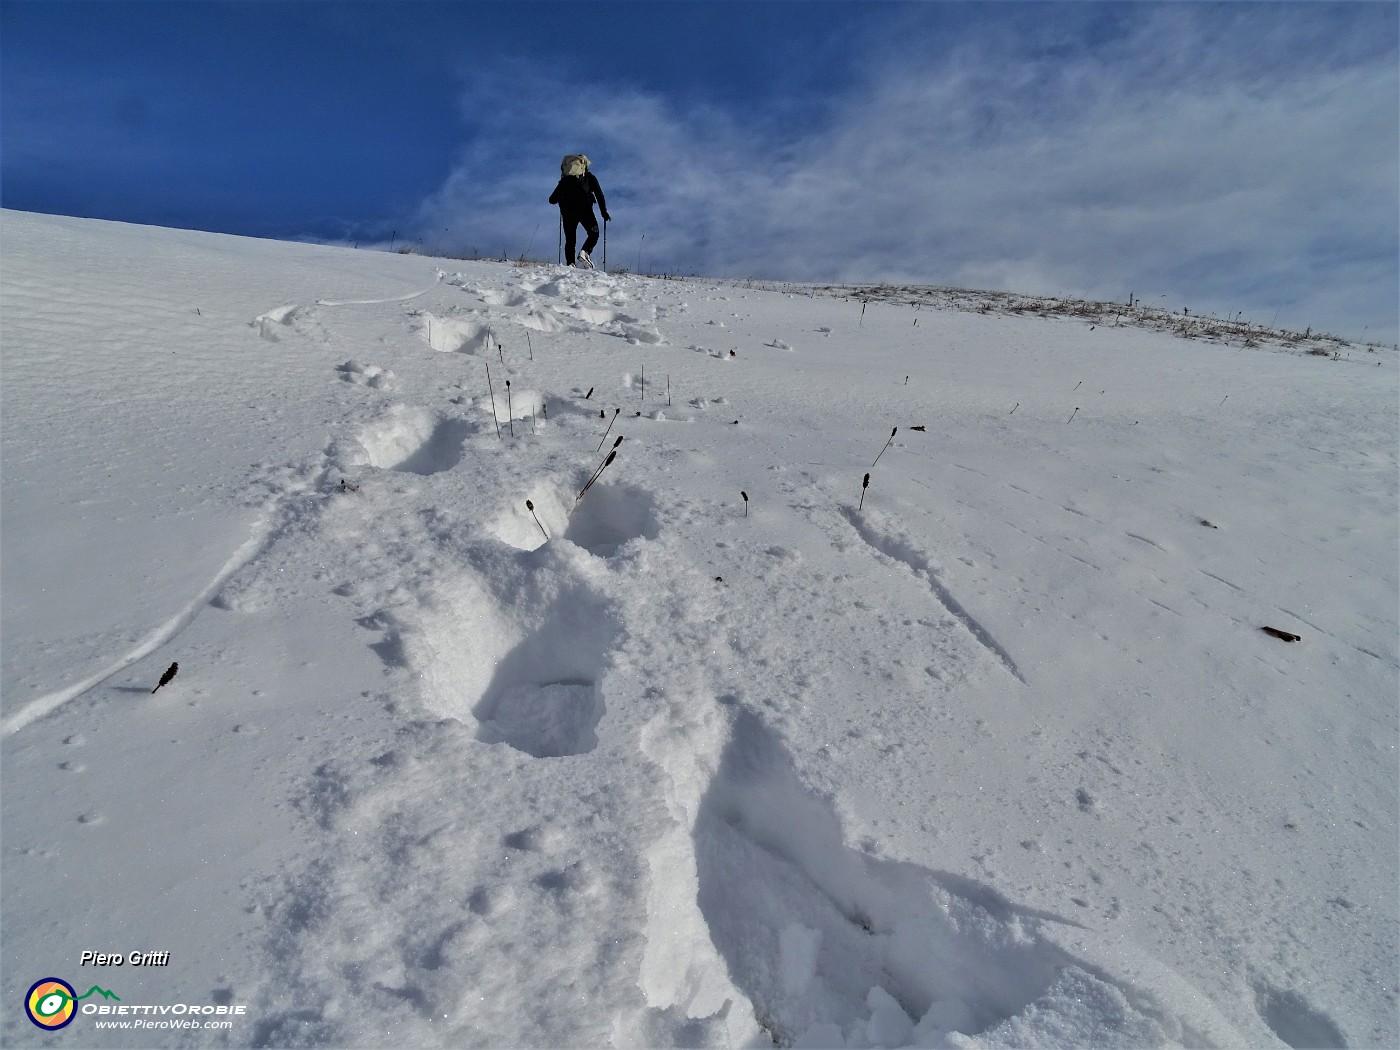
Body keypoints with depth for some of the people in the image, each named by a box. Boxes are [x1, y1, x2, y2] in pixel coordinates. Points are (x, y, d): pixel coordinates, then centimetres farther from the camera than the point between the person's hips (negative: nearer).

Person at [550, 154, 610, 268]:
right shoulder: (589, 177, 16)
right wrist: (604, 212, 10)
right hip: (584, 209, -2)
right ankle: (584, 252, -17)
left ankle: (570, 264, -9)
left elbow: (552, 200, 17)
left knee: (570, 240, 7)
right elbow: (599, 195, 7)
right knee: (594, 234, 9)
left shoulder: (565, 180, 20)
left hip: (567, 211, 2)